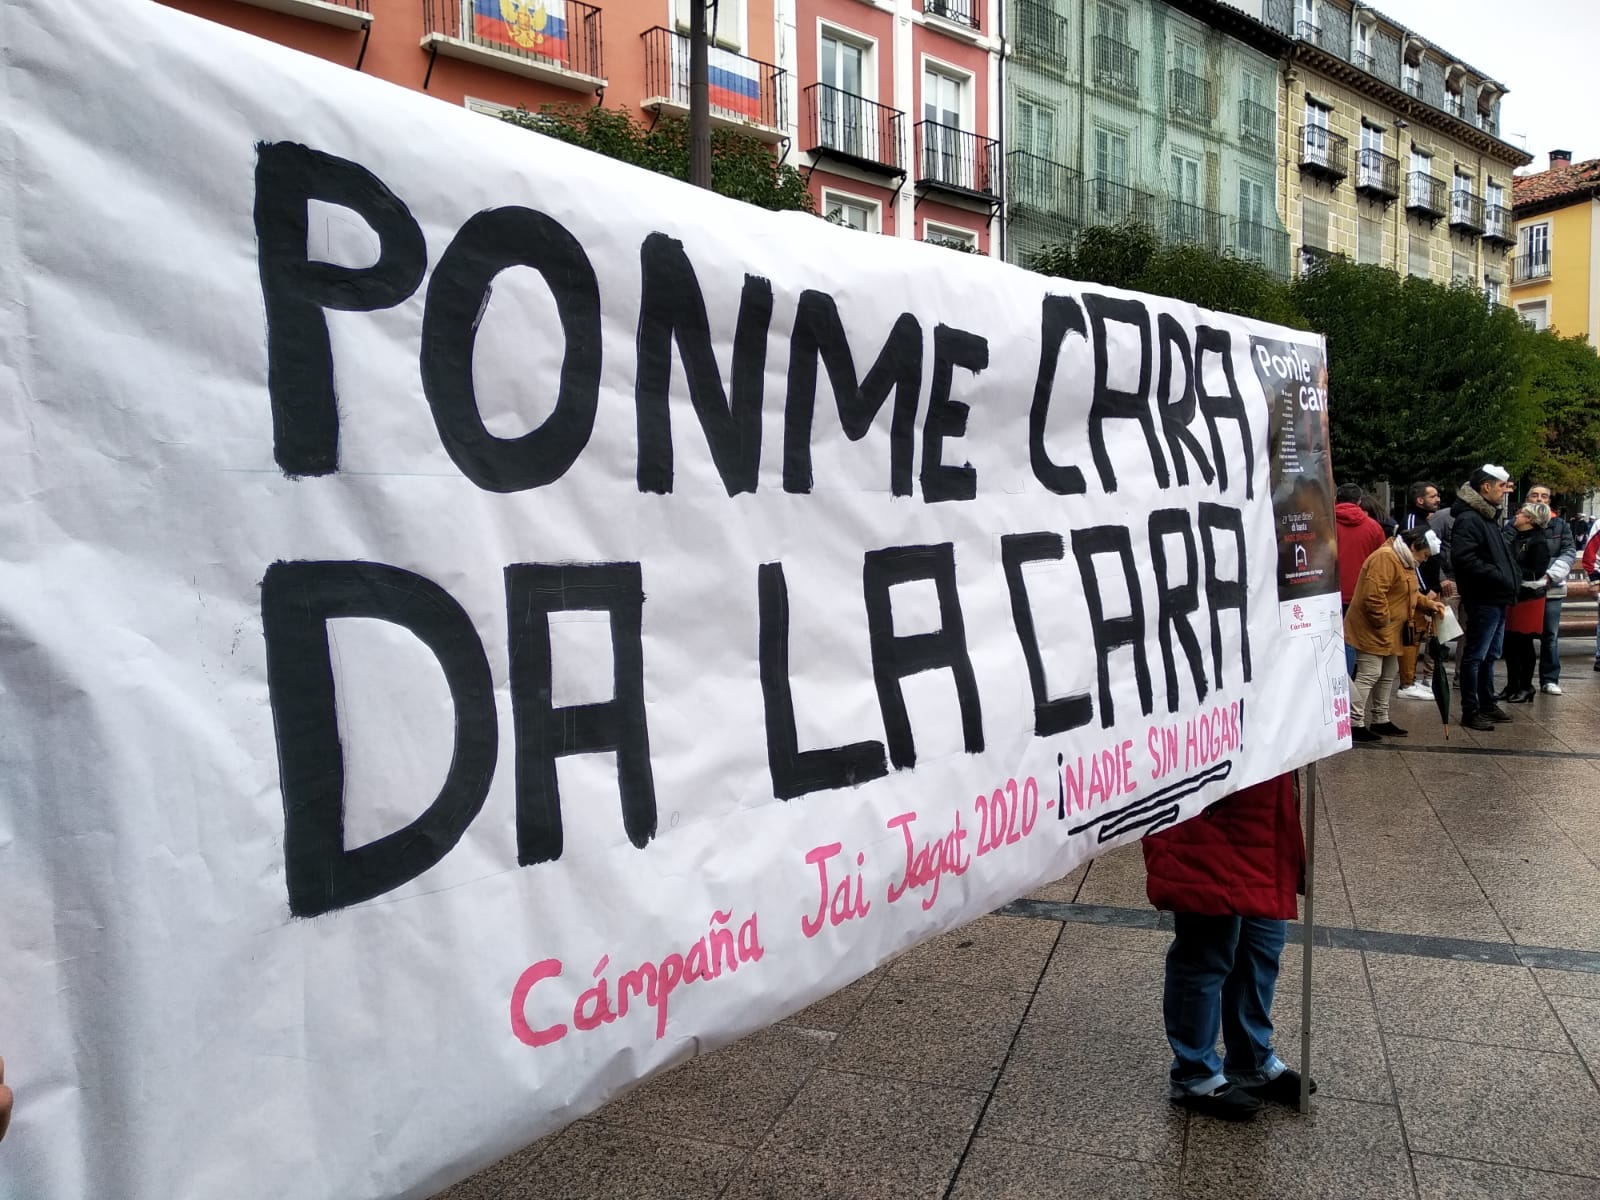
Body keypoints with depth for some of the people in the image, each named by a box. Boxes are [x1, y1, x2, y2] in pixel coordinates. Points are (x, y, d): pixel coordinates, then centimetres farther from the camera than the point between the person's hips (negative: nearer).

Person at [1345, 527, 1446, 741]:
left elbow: (1410, 595, 25)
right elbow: (1373, 595, -29)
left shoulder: (1405, 562, 15)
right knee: (1368, 676, -10)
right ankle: (1354, 724, -7)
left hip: (1390, 633, 11)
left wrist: (1429, 603, 9)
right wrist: (1383, 621, -21)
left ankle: (1380, 720, 28)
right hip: (1372, 630, -11)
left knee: (1387, 676, 17)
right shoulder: (1385, 559, -21)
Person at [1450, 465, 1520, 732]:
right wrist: (1496, 575, -22)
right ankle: (1471, 711, 2)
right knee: (1475, 656, -4)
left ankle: (1487, 704, 28)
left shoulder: (1489, 517, 17)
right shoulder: (1468, 519, -15)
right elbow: (1464, 559, -27)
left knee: (1490, 656, 18)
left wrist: (1510, 579, 12)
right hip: (1483, 600, -10)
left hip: (1497, 600, 10)